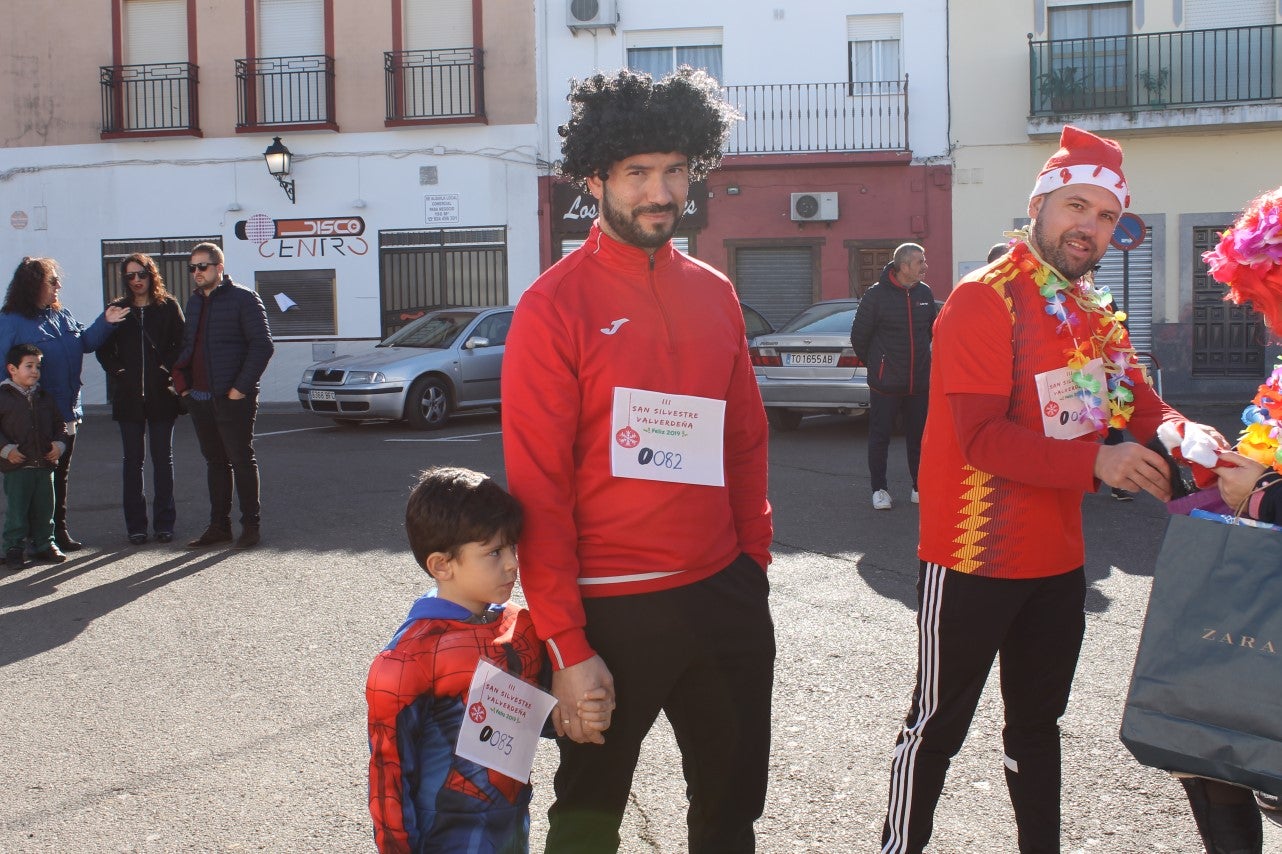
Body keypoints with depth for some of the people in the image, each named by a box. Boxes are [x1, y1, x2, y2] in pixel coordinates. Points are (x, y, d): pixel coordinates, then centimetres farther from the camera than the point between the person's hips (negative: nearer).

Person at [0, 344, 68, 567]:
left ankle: (44, 544, 22)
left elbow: (59, 423, 20)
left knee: (44, 508, 10)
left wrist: (59, 444, 5)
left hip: (45, 464, 5)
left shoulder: (45, 397, 12)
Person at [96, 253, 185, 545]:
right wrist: (118, 371, -4)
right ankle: (136, 525, 7)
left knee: (163, 459, 4)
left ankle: (164, 523, 9)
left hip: (161, 395, -1)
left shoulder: (168, 307, 4)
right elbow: (103, 348, 9)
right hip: (128, 397, 1)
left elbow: (182, 344, 1)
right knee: (133, 461, 4)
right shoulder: (118, 310, 8)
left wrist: (166, 369, -10)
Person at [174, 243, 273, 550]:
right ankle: (219, 525, 19)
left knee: (242, 461, 0)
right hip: (199, 398, 7)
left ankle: (251, 524, 8)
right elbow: (186, 345, 23)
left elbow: (262, 345, -13)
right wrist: (182, 380, 7)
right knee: (216, 462, 12)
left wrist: (242, 387, -17)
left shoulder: (243, 298, -7)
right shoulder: (194, 301, 16)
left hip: (232, 398, -7)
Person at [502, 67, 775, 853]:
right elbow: (539, 488, -13)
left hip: (725, 599, 5)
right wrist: (567, 646, -15)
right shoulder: (555, 306, -11)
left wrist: (753, 560, 7)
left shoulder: (714, 294, 7)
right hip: (612, 610, -5)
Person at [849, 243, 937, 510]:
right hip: (885, 383, -4)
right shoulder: (877, 295, -9)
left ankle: (920, 487, 20)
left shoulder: (925, 293, 6)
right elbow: (859, 335, -2)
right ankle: (879, 489, 13)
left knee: (918, 436, 10)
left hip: (919, 381, 4)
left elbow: (933, 330, 21)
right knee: (879, 437, 3)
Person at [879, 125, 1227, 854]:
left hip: (1057, 559, 8)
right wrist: (1095, 462, -32)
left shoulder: (1095, 315, 10)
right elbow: (983, 437, -24)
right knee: (940, 723, 5)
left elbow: (1141, 406, 7)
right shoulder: (985, 302, -16)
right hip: (974, 561, -8)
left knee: (1039, 724, 21)